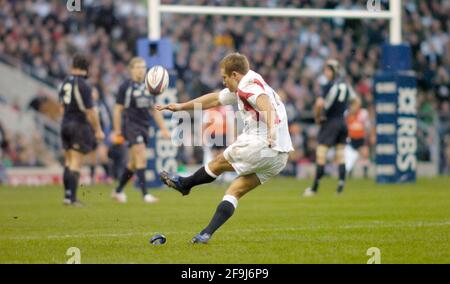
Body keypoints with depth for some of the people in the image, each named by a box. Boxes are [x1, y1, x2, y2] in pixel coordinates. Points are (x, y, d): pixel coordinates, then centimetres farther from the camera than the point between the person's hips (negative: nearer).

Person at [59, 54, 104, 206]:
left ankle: (68, 194, 16)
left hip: (66, 123, 7)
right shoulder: (83, 85, -16)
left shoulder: (65, 82, 6)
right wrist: (98, 130, -9)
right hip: (79, 125, -7)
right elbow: (90, 111, -17)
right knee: (76, 164, -4)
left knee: (68, 162, 14)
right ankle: (71, 198, -5)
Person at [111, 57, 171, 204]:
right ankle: (145, 194, -17)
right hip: (132, 126, -6)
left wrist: (163, 128, 15)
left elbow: (154, 109, 19)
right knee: (142, 158, -17)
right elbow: (118, 109, -3)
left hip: (145, 127, 6)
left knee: (134, 163, 12)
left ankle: (118, 191, 26)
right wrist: (117, 130, -5)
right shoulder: (125, 87, -5)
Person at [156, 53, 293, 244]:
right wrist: (181, 106, 39)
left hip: (260, 146, -9)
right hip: (279, 157, 9)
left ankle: (184, 184, 38)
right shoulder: (241, 89, 25)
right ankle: (207, 233, 3)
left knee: (219, 163, 16)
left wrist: (271, 128, -45)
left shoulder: (247, 85, -6)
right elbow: (214, 99, 34)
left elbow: (265, 104, -28)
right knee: (234, 192, 10)